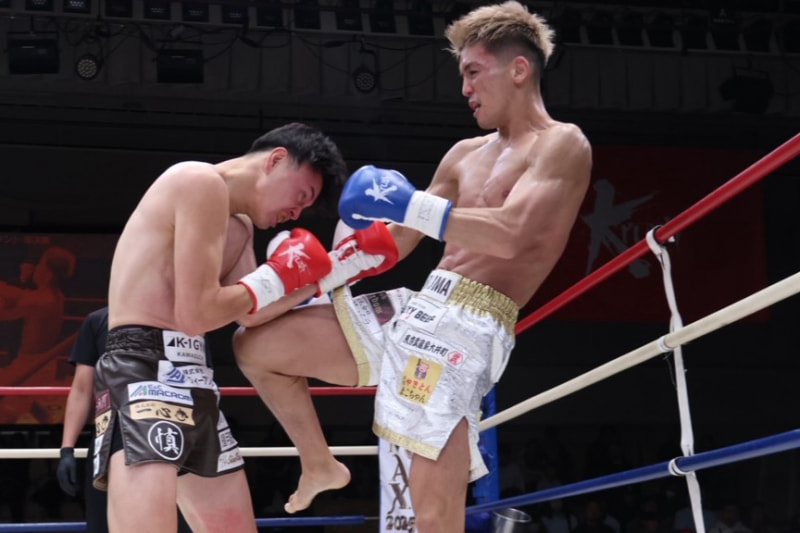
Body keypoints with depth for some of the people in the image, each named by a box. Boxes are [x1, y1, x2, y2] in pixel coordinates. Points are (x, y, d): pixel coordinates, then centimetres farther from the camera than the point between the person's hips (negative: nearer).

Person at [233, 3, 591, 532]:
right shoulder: (466, 154, 21)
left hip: (469, 330, -8)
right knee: (254, 345, 7)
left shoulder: (562, 144, -2)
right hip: (415, 309, 8)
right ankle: (320, 465, 25)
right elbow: (397, 244, 24)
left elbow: (509, 235, -20)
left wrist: (410, 205, -24)